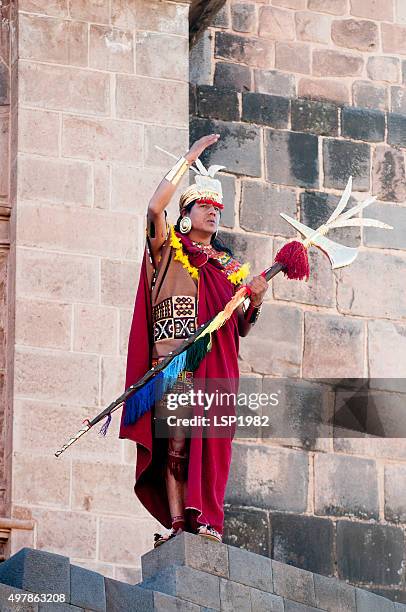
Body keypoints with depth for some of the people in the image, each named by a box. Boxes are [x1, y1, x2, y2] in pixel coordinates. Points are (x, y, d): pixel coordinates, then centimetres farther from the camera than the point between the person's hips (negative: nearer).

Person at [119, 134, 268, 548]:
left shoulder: (230, 268, 23)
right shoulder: (168, 249, 13)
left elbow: (240, 328, 18)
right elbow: (155, 207, -6)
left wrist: (255, 302, -4)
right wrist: (188, 159, -2)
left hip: (214, 365, 3)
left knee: (210, 441, -7)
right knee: (173, 439, -12)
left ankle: (206, 519, -10)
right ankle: (176, 522, -14)